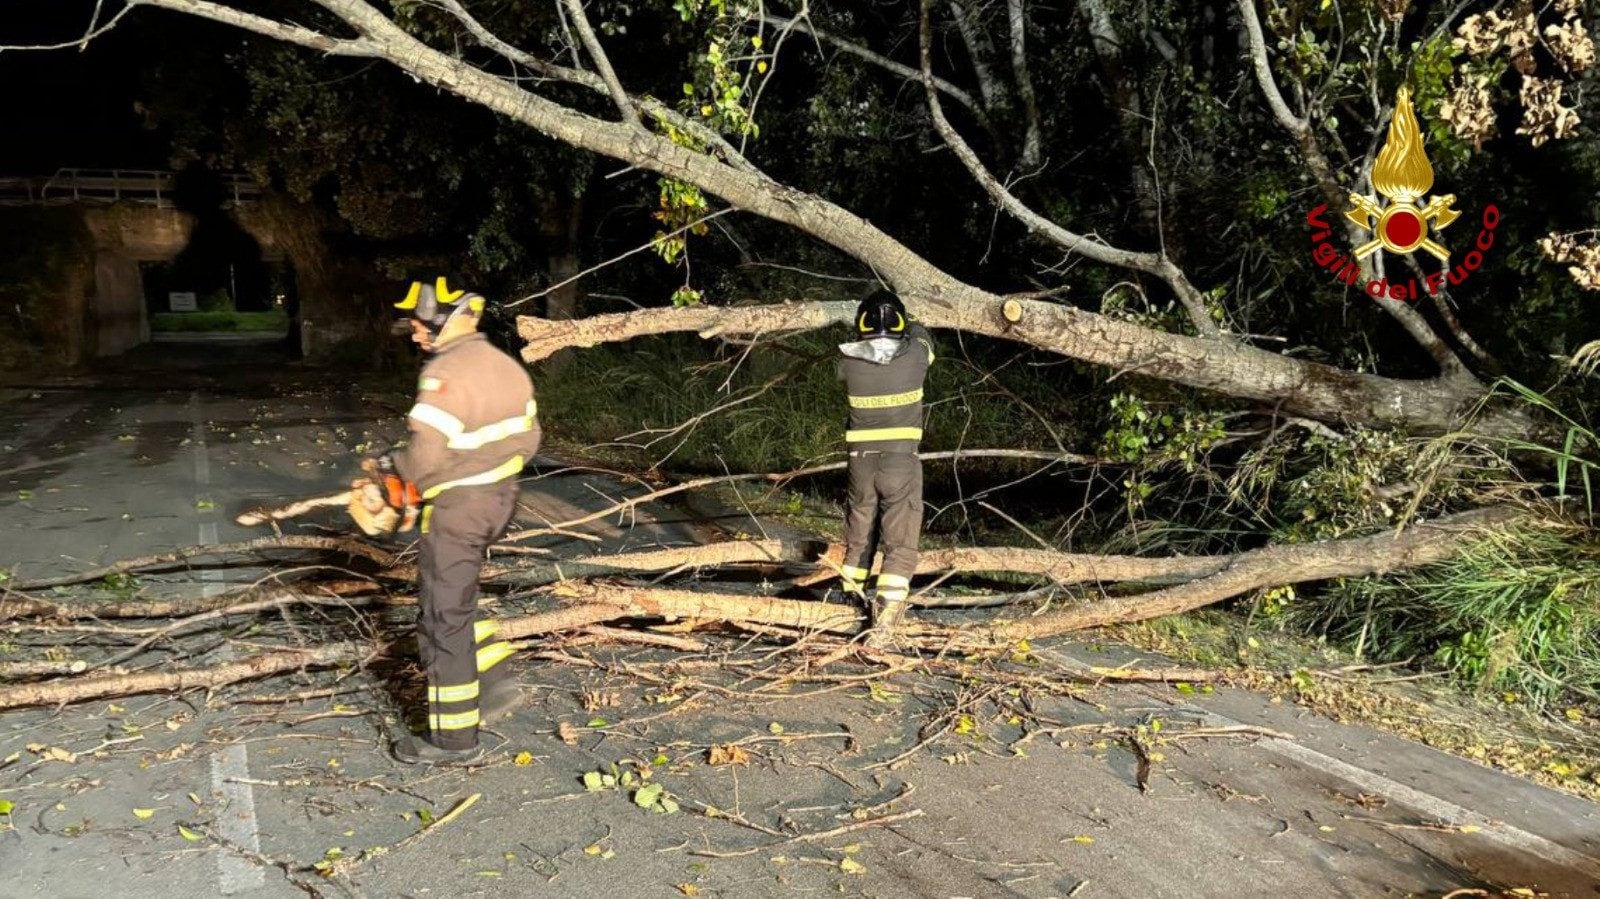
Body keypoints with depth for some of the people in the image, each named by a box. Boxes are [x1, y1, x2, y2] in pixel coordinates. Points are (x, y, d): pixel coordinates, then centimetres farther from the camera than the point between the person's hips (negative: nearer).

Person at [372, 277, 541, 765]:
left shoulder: (445, 373, -21)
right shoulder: (508, 365, 6)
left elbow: (425, 456, -26)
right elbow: (527, 439, 12)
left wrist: (388, 466, -7)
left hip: (457, 509, -9)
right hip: (501, 499, 9)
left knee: (444, 620, 3)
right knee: (456, 598, 27)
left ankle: (454, 738, 13)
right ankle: (493, 683, 26)